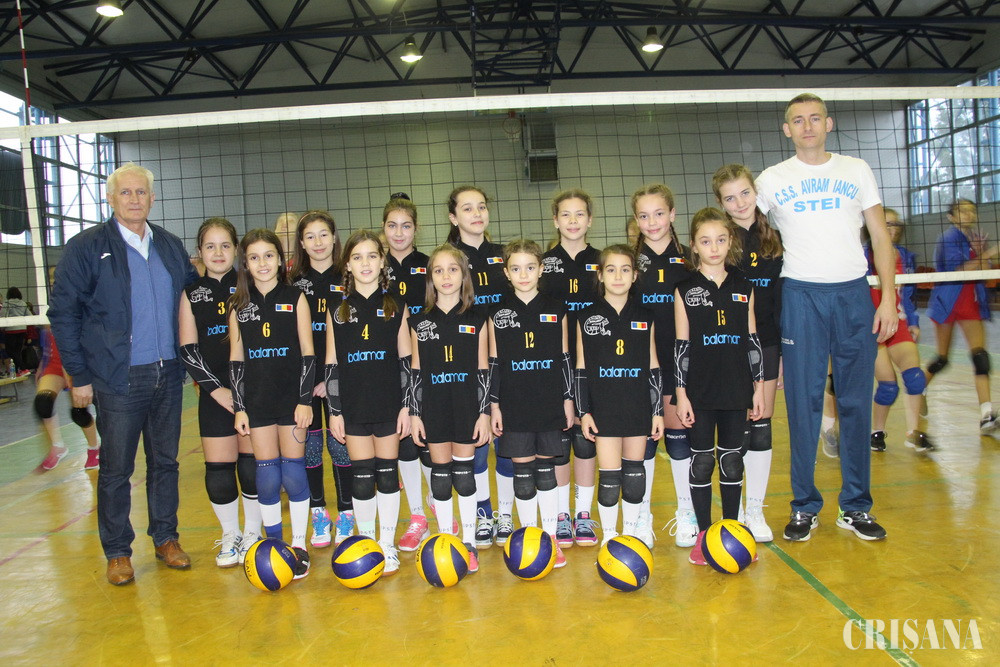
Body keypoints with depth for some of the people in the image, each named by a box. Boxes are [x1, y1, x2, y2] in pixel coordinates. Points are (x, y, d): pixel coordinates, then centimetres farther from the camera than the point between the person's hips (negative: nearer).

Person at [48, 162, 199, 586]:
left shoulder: (171, 246, 9)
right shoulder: (86, 247, -4)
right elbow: (62, 313, -4)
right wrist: (79, 376, -6)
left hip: (168, 376, 4)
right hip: (118, 379, -4)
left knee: (165, 462, 13)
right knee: (116, 470, 6)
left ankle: (165, 538, 28)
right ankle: (117, 552, 22)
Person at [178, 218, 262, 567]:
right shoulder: (191, 294, 6)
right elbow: (188, 349, 2)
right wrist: (217, 389, -7)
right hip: (214, 393, 2)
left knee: (251, 463, 3)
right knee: (218, 467, 3)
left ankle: (253, 532, 21)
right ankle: (230, 535, 21)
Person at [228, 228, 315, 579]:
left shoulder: (295, 298, 0)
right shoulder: (238, 304, 6)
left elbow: (307, 353, -2)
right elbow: (236, 359, 6)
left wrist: (305, 399, -8)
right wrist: (239, 407, 1)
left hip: (291, 395, -2)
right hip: (256, 398, 2)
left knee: (293, 471, 2)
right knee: (266, 474, 4)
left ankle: (299, 545, 15)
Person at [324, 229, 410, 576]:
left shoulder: (396, 307, 3)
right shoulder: (337, 312, 4)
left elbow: (406, 360, 2)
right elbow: (332, 365, 4)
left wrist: (407, 405, -2)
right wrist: (333, 410, 0)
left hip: (389, 404, 0)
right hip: (353, 405, 1)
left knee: (388, 474, 6)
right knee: (361, 476, 4)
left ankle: (387, 544, 20)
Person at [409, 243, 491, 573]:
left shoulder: (477, 318, 1)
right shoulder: (420, 322, 3)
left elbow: (483, 371, 1)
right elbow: (415, 372, 4)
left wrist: (484, 412, -3)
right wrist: (414, 413, 1)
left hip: (467, 407, -1)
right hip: (433, 408, 1)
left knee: (464, 473, 6)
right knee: (440, 475, 7)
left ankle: (469, 543, 20)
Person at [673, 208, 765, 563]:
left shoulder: (743, 287, 6)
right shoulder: (685, 290, -1)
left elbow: (752, 340, 8)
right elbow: (681, 345, -3)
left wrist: (758, 387, 5)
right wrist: (681, 393, -6)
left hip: (736, 388, 2)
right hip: (699, 390, -2)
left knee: (732, 460, 10)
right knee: (701, 461, 5)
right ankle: (703, 533, 16)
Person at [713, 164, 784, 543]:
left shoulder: (773, 238, 7)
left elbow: (780, 297, 9)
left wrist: (783, 348, 6)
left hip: (766, 343, 3)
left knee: (761, 426, 7)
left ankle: (756, 510, 18)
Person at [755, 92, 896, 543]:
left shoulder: (857, 171, 10)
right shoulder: (772, 179, 8)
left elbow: (880, 236, 9)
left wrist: (888, 297, -2)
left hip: (854, 293, 1)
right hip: (800, 295, -1)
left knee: (856, 402, 3)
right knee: (803, 402, -1)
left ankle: (856, 507, 14)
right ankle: (805, 507, 9)